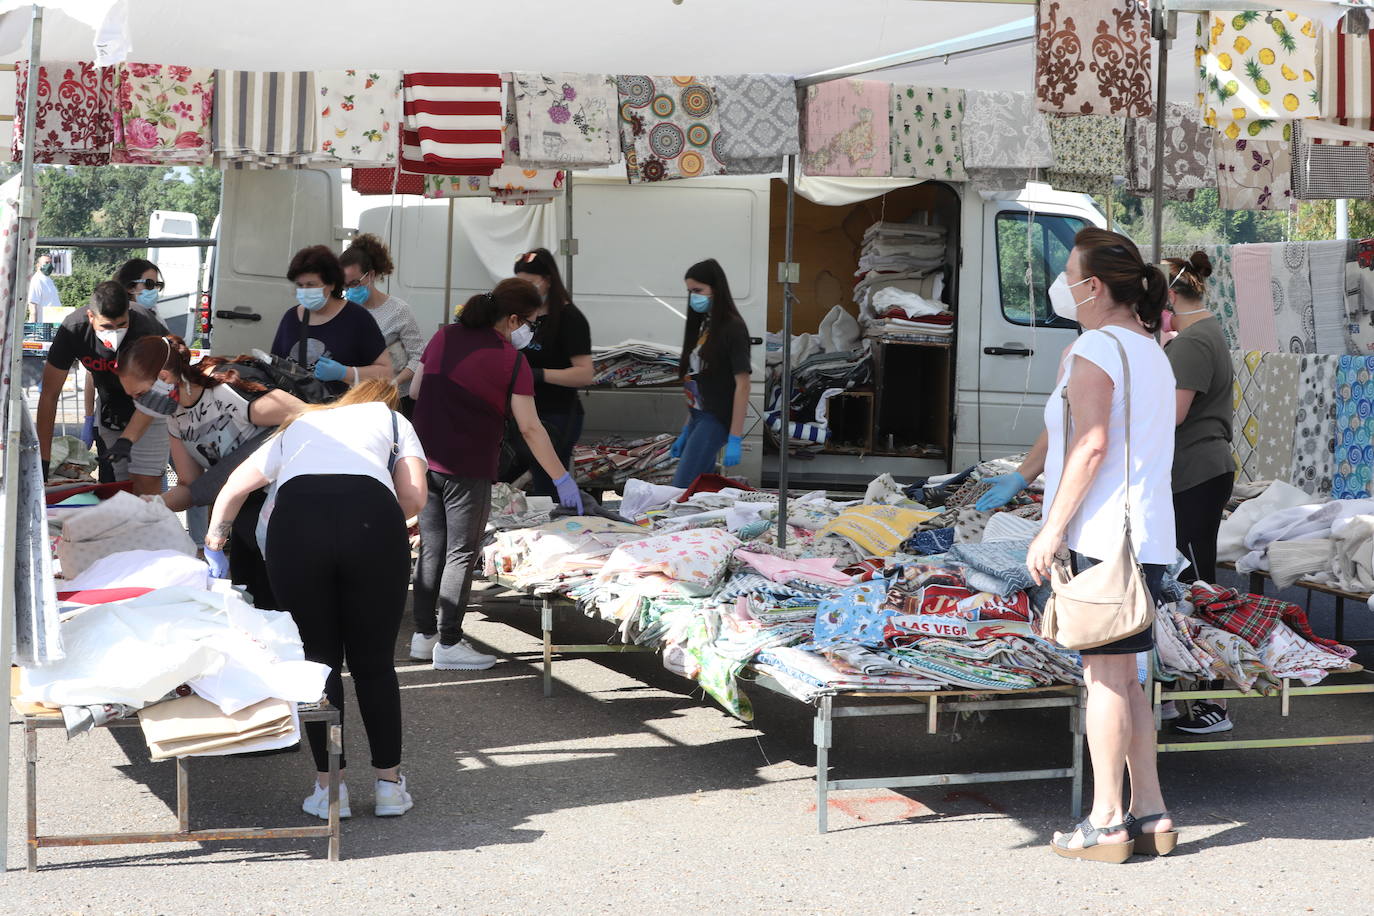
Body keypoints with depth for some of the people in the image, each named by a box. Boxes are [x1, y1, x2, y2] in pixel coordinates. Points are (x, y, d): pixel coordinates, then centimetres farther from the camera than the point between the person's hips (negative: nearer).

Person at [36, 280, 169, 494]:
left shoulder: (146, 330, -34)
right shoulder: (73, 329, -24)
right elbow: (49, 394, -19)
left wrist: (127, 440, -44)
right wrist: (43, 459, -22)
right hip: (110, 400, 3)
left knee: (146, 482, -17)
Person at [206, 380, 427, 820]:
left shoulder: (299, 425, 37)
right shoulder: (392, 419, 30)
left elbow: (237, 484, 42)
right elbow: (413, 496, 13)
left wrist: (216, 532, 60)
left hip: (296, 523, 1)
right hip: (372, 518, -1)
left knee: (318, 659, 10)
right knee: (374, 661, 9)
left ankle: (329, 787, 12)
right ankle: (389, 783, 15)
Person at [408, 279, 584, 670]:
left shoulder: (444, 337, 7)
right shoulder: (511, 360, -9)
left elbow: (415, 391, 13)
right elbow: (531, 429, -9)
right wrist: (562, 479, -4)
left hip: (426, 460, 6)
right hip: (468, 469, -6)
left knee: (432, 549, 14)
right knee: (461, 554, 3)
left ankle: (424, 634, 21)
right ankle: (448, 643, 5)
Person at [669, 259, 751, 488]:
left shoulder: (733, 329, -11)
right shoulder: (702, 325, 13)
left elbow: (742, 385, -15)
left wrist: (735, 439, -20)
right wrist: (686, 432, 18)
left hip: (716, 420, -8)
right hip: (698, 418, 9)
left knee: (680, 490, -14)